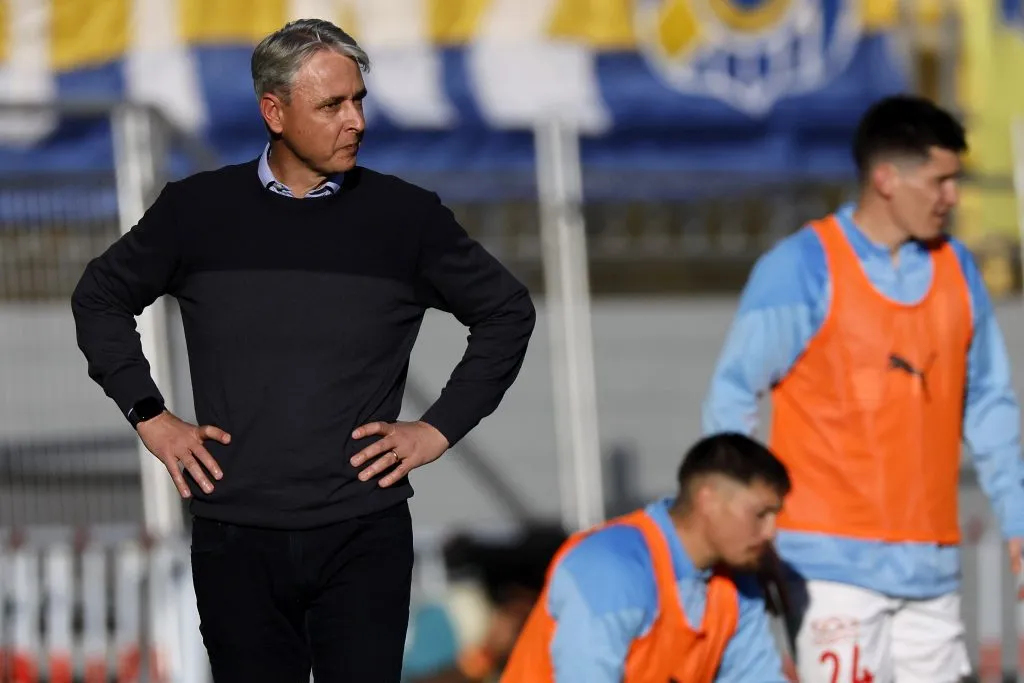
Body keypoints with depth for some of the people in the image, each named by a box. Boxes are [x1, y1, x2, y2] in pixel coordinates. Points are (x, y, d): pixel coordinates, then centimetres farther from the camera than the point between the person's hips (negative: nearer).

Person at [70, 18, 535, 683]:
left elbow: (507, 312, 13)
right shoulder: (198, 210, 4)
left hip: (365, 535, -1)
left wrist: (441, 427, 5)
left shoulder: (405, 216, 2)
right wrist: (150, 415, 9)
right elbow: (100, 299, 19)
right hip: (235, 541, 1)